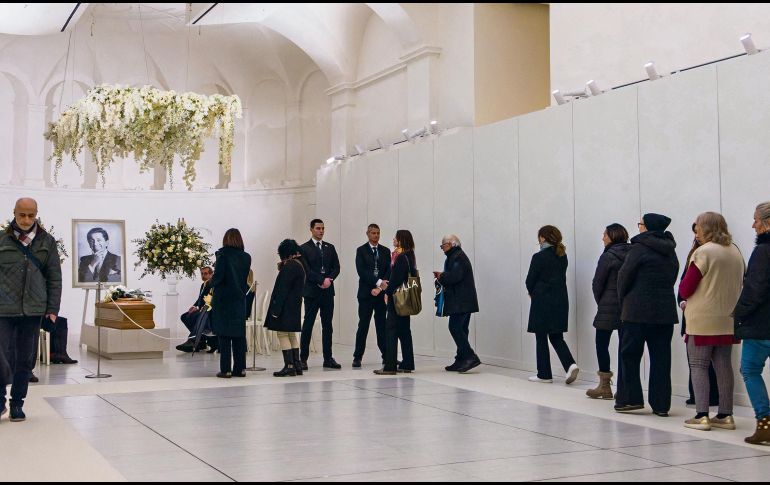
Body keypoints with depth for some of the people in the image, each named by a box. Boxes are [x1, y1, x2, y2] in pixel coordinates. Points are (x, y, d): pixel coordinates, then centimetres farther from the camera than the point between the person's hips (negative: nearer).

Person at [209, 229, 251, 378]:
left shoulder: (223, 254, -10)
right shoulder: (246, 257, 3)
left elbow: (218, 276, -13)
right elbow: (245, 278, 8)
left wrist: (211, 282, 6)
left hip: (223, 299, -4)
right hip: (239, 299, 4)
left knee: (224, 335, 0)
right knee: (239, 334, 9)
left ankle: (226, 370, -1)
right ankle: (240, 368, 10)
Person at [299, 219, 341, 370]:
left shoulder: (330, 248, 14)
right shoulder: (304, 248, -1)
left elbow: (336, 267, 9)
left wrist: (329, 279, -9)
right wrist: (321, 280, -16)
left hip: (328, 291, 5)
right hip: (311, 291, -4)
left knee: (328, 325, 7)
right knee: (308, 325, -2)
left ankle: (328, 359, 12)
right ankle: (303, 359, 3)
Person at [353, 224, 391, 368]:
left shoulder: (385, 251, 11)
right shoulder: (361, 250, 2)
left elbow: (388, 271, 4)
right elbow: (362, 271, -10)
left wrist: (379, 288, -9)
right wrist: (378, 282, -18)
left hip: (381, 293, 2)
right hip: (366, 293, -2)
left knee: (382, 325, 5)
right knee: (363, 325, -2)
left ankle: (386, 356, 8)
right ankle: (358, 357, 3)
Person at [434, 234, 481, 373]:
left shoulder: (458, 257, -12)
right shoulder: (454, 257, 21)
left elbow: (455, 276, -23)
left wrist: (441, 276, -8)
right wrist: (442, 277, 6)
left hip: (461, 302, -11)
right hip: (462, 301, 11)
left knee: (455, 327, -14)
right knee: (460, 329, 11)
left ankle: (470, 357, -15)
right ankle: (461, 361, 14)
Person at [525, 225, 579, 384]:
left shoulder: (539, 257, -14)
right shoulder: (562, 256, 6)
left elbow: (530, 280, -9)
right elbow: (560, 277, 12)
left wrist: (533, 293, 13)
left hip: (542, 303, -6)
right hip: (560, 301, 6)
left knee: (541, 338, 5)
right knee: (556, 337, 14)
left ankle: (544, 374, 10)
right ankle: (570, 364, -6)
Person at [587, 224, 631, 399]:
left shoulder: (608, 256, -10)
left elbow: (597, 283, -6)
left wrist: (600, 302, 9)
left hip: (609, 307, -6)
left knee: (602, 344, 4)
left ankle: (605, 386, 5)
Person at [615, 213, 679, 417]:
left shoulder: (639, 249, -8)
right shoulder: (670, 252, 12)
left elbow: (624, 277, -6)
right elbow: (672, 278, 11)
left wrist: (624, 301, 9)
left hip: (638, 310, -6)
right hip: (666, 310, 6)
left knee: (630, 354, 4)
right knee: (661, 357, 6)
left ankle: (630, 398, 4)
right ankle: (661, 404, 7)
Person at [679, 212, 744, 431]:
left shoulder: (703, 252, -12)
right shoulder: (736, 252, 9)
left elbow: (685, 290, -11)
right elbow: (740, 284, 18)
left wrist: (686, 298, 10)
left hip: (702, 320, -6)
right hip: (728, 320, 6)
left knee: (699, 366, 0)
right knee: (723, 366, 11)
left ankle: (702, 416, -4)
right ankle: (725, 415, 14)